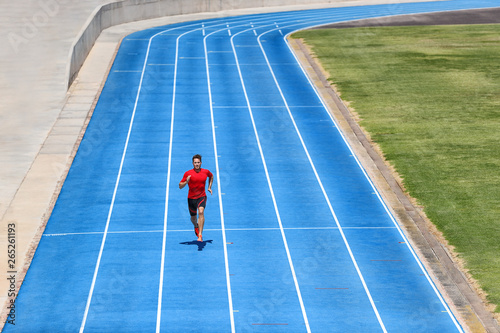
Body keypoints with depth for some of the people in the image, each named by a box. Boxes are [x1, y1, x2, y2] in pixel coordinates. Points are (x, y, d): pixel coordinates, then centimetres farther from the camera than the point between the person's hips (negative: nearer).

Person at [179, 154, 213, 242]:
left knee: (201, 212, -26)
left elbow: (211, 176, 25)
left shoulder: (206, 172, -1)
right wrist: (186, 181, -24)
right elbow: (180, 186, -5)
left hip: (202, 196, -1)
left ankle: (200, 235, -29)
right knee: (193, 217, 14)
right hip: (191, 198, 1)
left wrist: (209, 187, 15)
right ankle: (196, 226, 53)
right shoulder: (188, 173, -7)